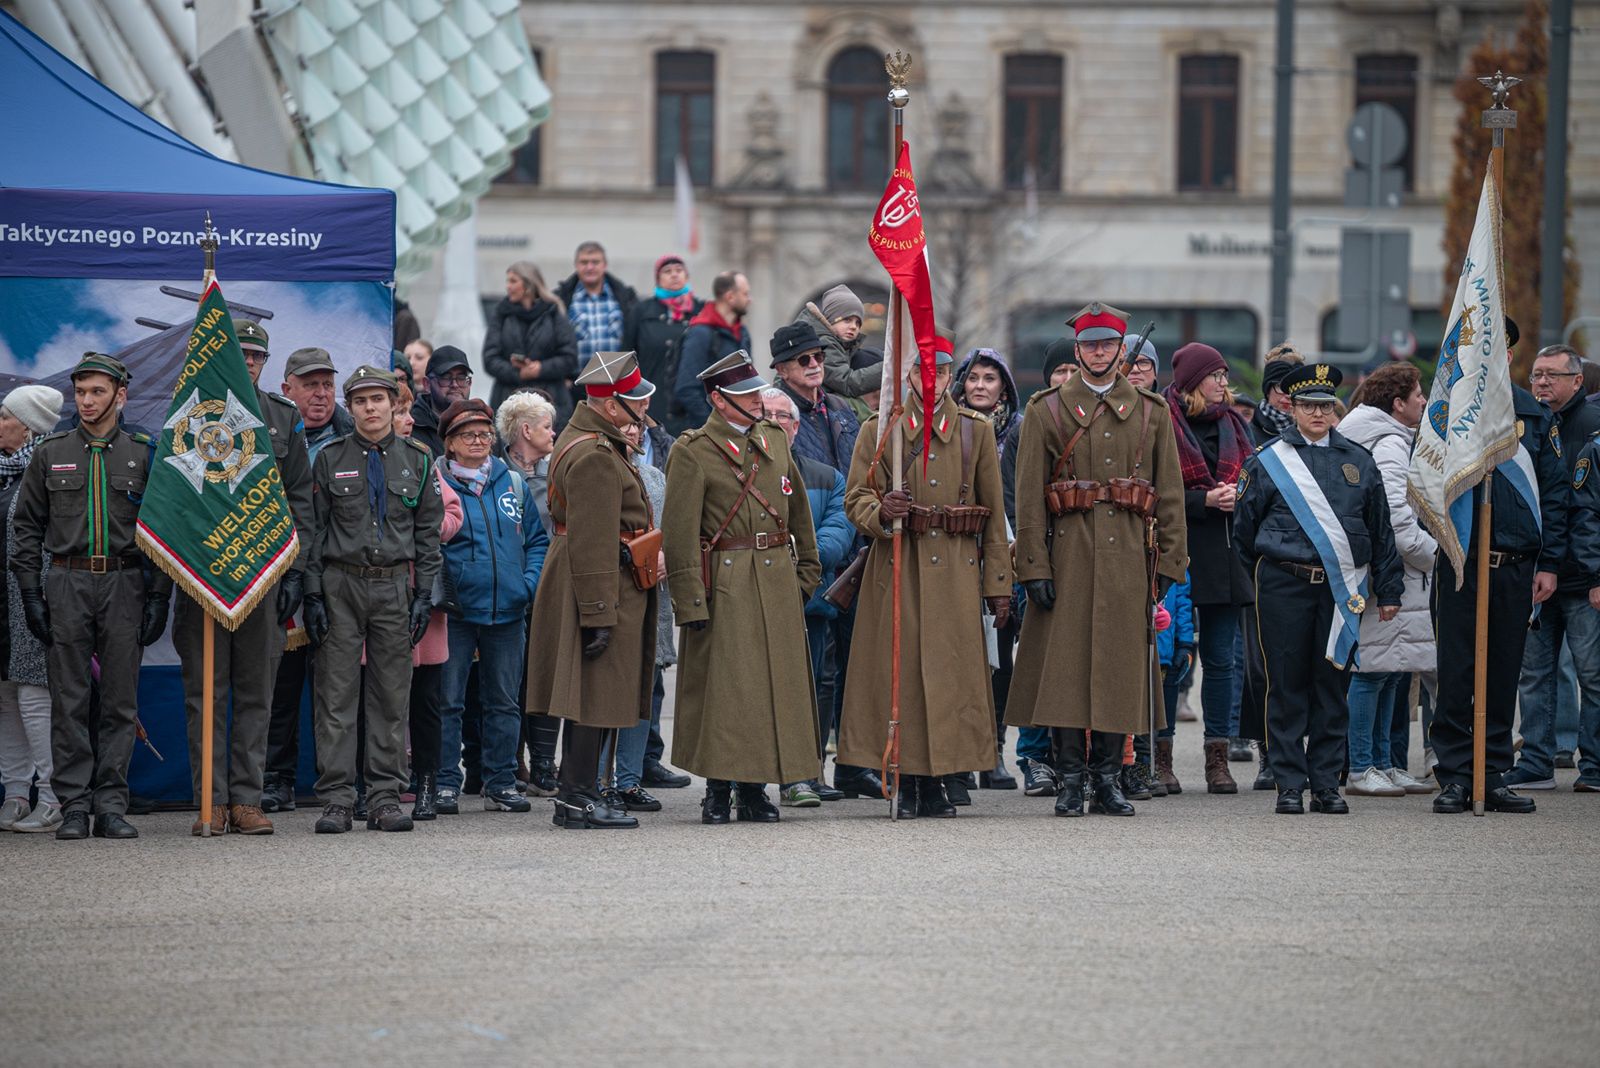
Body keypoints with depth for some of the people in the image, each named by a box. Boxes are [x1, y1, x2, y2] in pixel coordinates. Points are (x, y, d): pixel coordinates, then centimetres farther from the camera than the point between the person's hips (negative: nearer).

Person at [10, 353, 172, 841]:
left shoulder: (144, 454, 6)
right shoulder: (51, 454, 8)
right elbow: (27, 527, 9)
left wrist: (159, 597, -2)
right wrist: (30, 592, -1)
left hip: (126, 585, 0)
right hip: (67, 585, 0)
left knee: (120, 700, 0)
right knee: (69, 701, -1)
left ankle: (111, 805, 3)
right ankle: (74, 807, 1)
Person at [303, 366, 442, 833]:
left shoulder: (416, 460, 7)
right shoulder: (330, 460, 4)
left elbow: (428, 532, 8)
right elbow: (314, 531, 3)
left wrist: (424, 596, 1)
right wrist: (313, 595, -4)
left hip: (395, 588, 1)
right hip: (340, 587, -1)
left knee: (392, 697, 2)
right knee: (336, 694, -3)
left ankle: (385, 797, 7)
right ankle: (336, 800, -1)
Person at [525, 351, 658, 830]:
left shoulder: (584, 438, 14)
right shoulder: (595, 457, -20)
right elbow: (593, 543, -24)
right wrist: (599, 614, -25)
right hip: (604, 588, -11)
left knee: (591, 698, 14)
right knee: (596, 697, -6)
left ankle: (576, 796, 19)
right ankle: (580, 797, -3)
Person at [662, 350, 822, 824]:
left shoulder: (775, 440, 12)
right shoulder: (693, 451, -7)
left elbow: (798, 510, 21)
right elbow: (680, 532, -10)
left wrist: (805, 571, 17)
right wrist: (691, 602, -14)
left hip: (778, 582, 6)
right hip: (724, 585, -6)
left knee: (774, 683, 6)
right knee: (722, 687, -4)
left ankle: (755, 788, 14)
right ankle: (718, 790, 4)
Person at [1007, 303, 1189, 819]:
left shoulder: (1152, 412, 11)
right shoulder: (1046, 410, 5)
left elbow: (1170, 494, 9)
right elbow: (1029, 496, 0)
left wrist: (1171, 564, 2)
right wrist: (1034, 568, -7)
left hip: (1128, 561, 2)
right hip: (1069, 557, -2)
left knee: (1120, 669, 2)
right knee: (1066, 665, -4)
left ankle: (1109, 776, 9)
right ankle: (1071, 779, 2)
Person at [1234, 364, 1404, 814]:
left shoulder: (1358, 462, 12)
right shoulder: (1268, 461, 4)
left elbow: (1380, 532, 16)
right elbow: (1244, 526, 11)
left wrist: (1388, 591, 14)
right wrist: (1258, 575, 13)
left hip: (1342, 588, 2)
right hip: (1285, 586, -2)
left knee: (1332, 684, 4)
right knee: (1288, 684, -1)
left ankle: (1326, 783, 10)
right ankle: (1290, 785, 4)